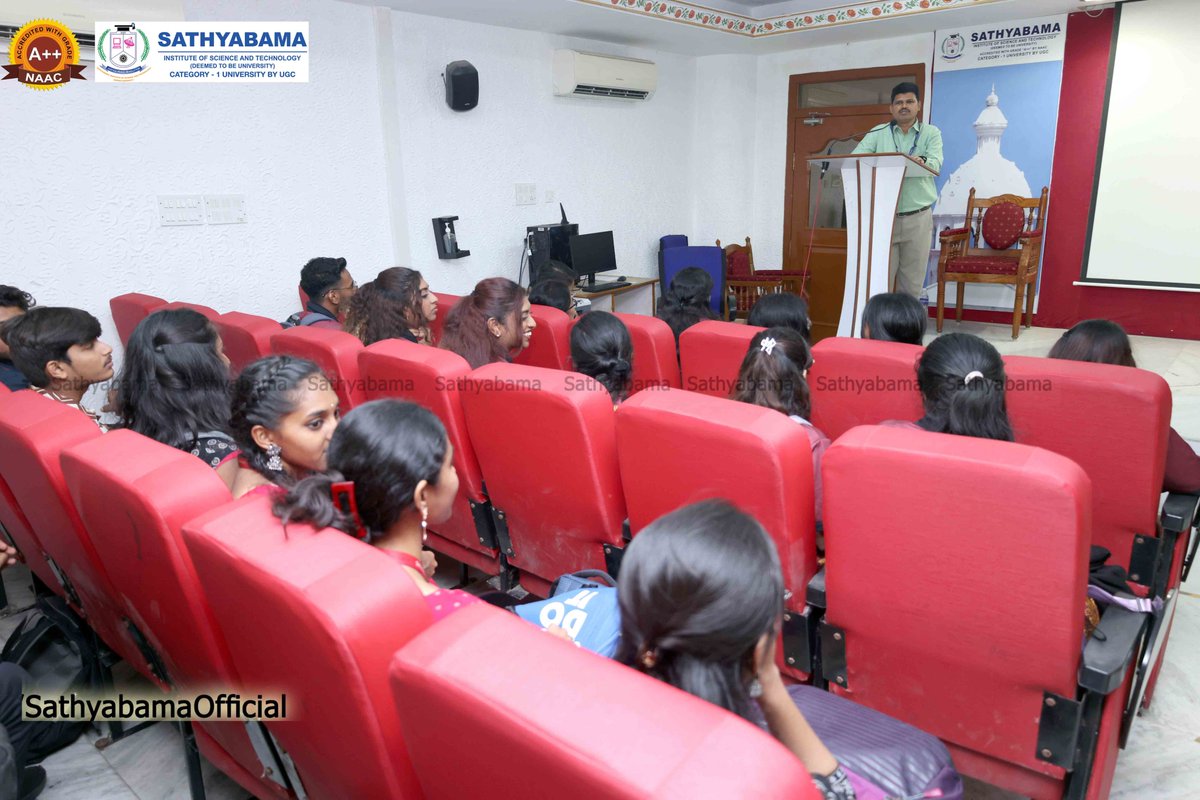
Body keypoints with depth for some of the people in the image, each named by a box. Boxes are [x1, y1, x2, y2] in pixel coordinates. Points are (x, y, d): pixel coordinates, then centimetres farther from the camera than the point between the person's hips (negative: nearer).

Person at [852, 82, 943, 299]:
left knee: (912, 281, 5)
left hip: (918, 217, 0)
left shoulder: (931, 133, 7)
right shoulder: (878, 133, 9)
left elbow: (935, 163, -8)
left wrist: (921, 162, -32)